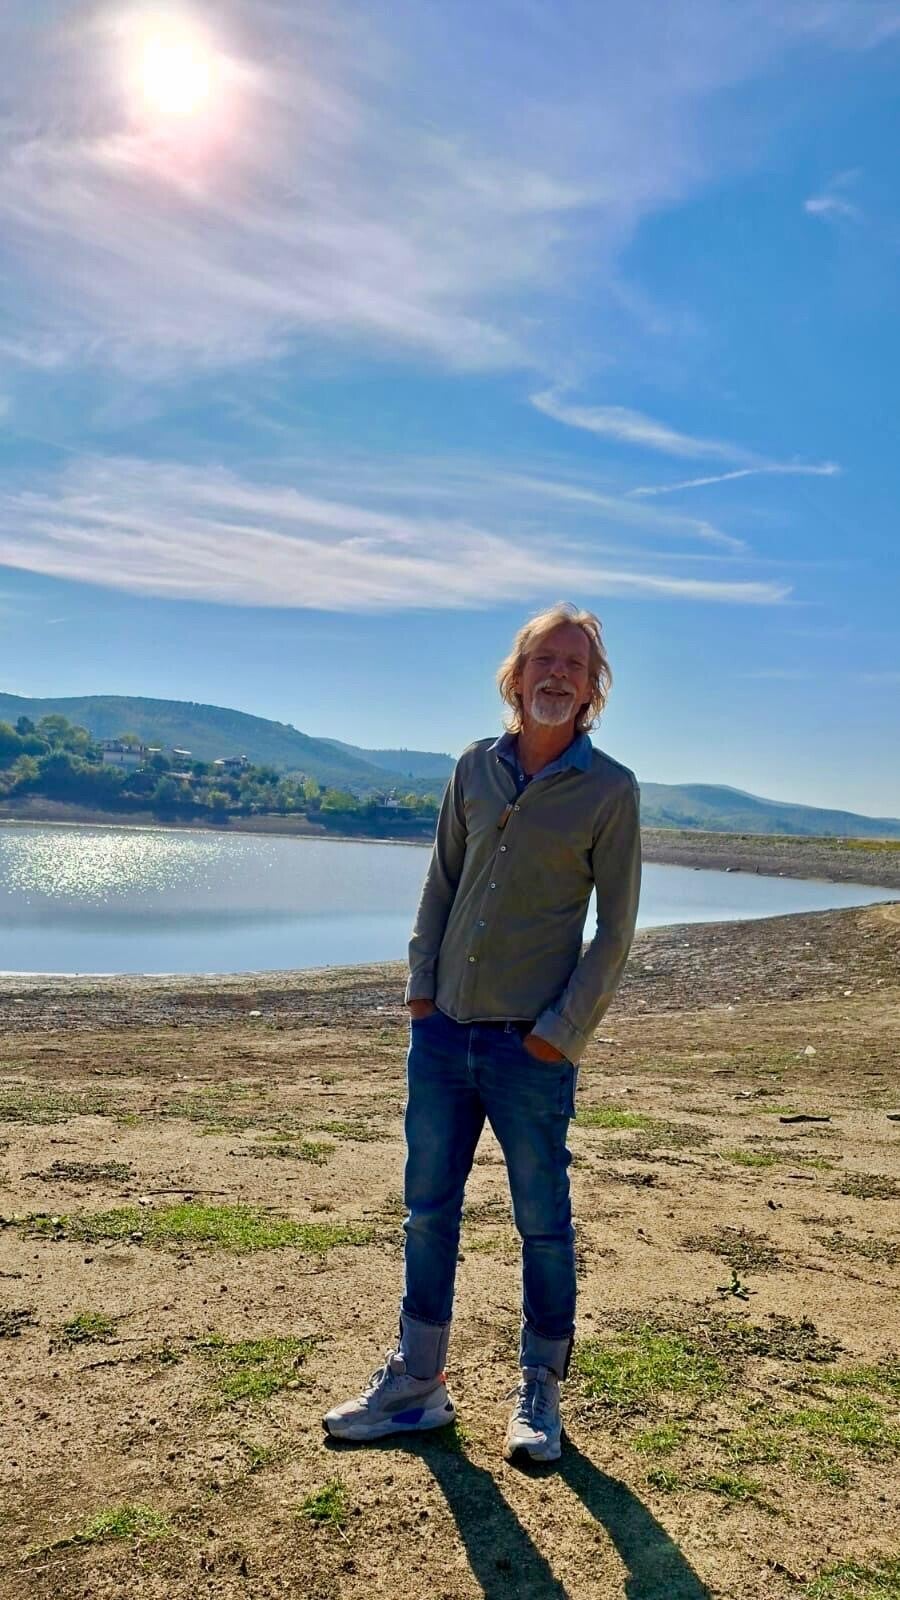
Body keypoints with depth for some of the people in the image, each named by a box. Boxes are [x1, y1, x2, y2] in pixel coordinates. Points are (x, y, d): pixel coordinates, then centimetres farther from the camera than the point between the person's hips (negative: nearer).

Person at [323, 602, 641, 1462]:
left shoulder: (610, 790, -5)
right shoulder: (474, 768, 6)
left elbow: (615, 930, -5)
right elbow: (440, 884, 11)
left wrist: (560, 1033, -10)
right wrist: (420, 988, 3)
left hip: (530, 1048, -4)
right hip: (443, 1033, 4)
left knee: (543, 1225, 10)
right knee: (427, 1213, 14)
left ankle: (539, 1396, 30)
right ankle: (415, 1385, 31)